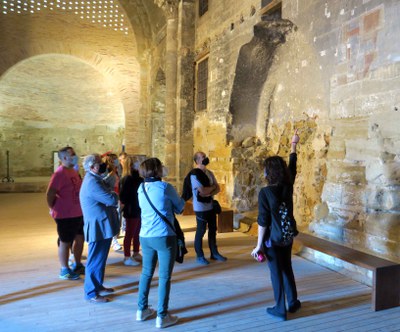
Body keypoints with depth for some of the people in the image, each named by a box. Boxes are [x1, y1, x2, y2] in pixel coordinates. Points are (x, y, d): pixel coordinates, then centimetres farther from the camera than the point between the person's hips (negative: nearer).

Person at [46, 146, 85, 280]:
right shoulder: (59, 173, -19)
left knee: (80, 238, 17)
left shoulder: (73, 171, 9)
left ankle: (77, 265, 33)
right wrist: (55, 209, -9)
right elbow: (49, 195, -22)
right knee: (65, 242, 5)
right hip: (65, 215, -8)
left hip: (78, 213, 9)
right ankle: (64, 270, 19)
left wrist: (81, 207, 13)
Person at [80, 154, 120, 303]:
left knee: (100, 258, 20)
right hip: (98, 228, -10)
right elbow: (112, 200, -25)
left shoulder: (94, 179, 12)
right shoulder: (92, 182, -22)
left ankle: (98, 285, 34)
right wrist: (114, 194, -5)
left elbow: (107, 199, 13)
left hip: (101, 226, 10)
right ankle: (91, 293, 11)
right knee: (95, 260, 0)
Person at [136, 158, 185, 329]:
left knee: (146, 273, 18)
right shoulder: (165, 187, -12)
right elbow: (179, 207, 1)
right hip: (164, 237, -6)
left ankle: (142, 310, 28)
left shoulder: (141, 189, 7)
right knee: (164, 277, 3)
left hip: (145, 237, 6)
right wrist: (182, 199, 20)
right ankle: (162, 317, 9)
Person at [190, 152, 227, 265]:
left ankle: (214, 253, 26)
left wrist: (209, 193, -14)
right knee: (201, 231, 2)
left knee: (213, 230, 13)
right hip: (201, 207, -8)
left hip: (211, 205, 8)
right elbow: (202, 191, -22)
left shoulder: (209, 173, 12)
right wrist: (212, 187, -4)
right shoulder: (194, 173, -13)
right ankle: (199, 256, 14)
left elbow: (217, 188, 7)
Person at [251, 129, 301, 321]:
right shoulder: (288, 186, -6)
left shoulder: (265, 192, -20)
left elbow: (263, 222, -19)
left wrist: (259, 245, -12)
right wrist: (294, 145, 25)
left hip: (272, 238, -5)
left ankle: (280, 309, 19)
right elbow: (292, 167, 12)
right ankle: (293, 303, 34)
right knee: (287, 268, 22)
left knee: (276, 272, 7)